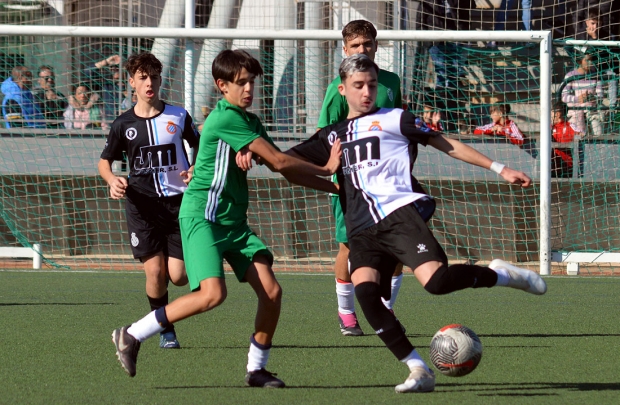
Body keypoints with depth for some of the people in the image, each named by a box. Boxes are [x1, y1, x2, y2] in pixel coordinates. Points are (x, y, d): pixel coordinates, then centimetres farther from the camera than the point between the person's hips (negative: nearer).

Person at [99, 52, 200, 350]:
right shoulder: (124, 124, 4)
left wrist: (196, 170, -3)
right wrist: (112, 180, -8)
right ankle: (166, 331, 9)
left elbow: (200, 147, 18)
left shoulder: (178, 117, 4)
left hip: (178, 202, 0)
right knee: (155, 271, -12)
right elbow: (104, 161, 14)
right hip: (142, 205, 0)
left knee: (178, 276, -8)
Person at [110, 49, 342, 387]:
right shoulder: (225, 118, -15)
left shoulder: (249, 122, 15)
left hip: (234, 222, 9)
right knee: (212, 293, -24)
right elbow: (278, 161, -15)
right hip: (202, 216, -9)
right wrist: (326, 169, -3)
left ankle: (256, 369, 10)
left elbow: (283, 168, 15)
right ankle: (131, 336, -13)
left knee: (271, 290, -4)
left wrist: (334, 186, 7)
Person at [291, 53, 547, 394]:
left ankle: (500, 275, 3)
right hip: (361, 232, 4)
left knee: (436, 281, -27)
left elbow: (445, 145, 14)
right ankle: (419, 371, -19)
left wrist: (500, 169, 11)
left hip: (398, 214, -4)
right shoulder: (331, 136, 23)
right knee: (364, 291, -25)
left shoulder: (392, 120, 13)